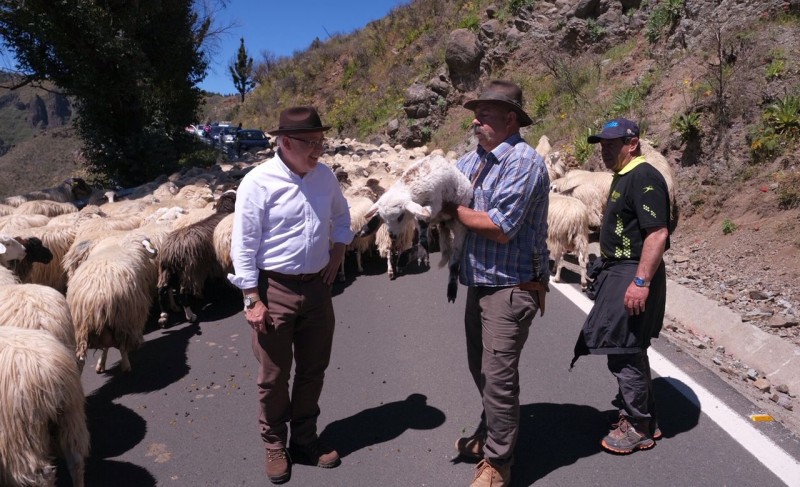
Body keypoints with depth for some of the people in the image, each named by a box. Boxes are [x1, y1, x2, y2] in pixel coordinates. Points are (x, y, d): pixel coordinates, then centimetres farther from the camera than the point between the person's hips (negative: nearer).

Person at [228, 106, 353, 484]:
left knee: (313, 370, 16)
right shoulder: (258, 182, -14)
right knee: (274, 376, 10)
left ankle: (304, 439, 36)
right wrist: (253, 300, -14)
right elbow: (243, 246, -12)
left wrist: (337, 254, 8)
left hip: (317, 288, 5)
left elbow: (341, 215, 20)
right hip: (275, 290, -5)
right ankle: (275, 445, 32)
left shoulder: (325, 176, 2)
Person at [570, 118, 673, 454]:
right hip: (617, 271, 11)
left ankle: (639, 429, 13)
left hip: (633, 275, -11)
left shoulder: (644, 179, -17)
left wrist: (641, 281, -27)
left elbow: (658, 233, -25)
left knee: (624, 352, -3)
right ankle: (644, 418, 33)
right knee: (630, 351, 18)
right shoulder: (623, 177, 15)